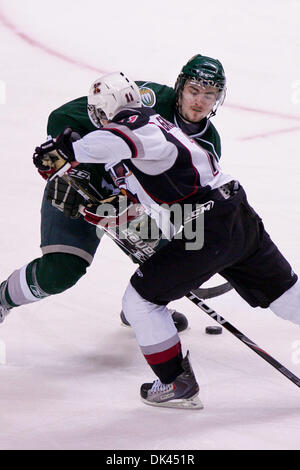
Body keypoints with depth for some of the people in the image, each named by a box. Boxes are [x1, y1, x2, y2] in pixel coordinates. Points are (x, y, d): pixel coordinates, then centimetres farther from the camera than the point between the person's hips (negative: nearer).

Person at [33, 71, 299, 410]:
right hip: (241, 217, 9)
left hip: (208, 231, -9)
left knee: (140, 299, 3)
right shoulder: (155, 122, 18)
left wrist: (69, 152, -23)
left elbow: (116, 140, -35)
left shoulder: (135, 123, -10)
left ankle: (178, 383, 8)